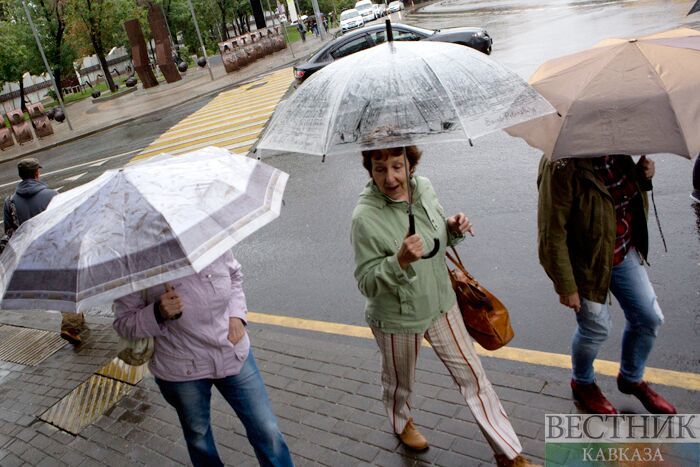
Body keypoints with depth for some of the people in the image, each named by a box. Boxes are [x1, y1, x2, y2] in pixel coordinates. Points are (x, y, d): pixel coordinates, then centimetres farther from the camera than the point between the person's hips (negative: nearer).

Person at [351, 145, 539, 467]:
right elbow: (367, 283, -20)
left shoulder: (423, 188, -9)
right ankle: (401, 423, 57)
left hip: (440, 304, 5)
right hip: (397, 320, -4)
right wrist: (400, 261, -37)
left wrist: (454, 229, -14)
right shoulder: (365, 218, -26)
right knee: (400, 382, 22)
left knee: (472, 375, 12)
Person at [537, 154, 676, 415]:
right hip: (587, 264, -7)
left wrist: (643, 175, -8)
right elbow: (552, 234, -26)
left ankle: (631, 378, 43)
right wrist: (566, 287, -20)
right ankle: (582, 384, 41)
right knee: (596, 329, 9)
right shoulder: (562, 167, -30)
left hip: (626, 253, 7)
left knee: (649, 318, 15)